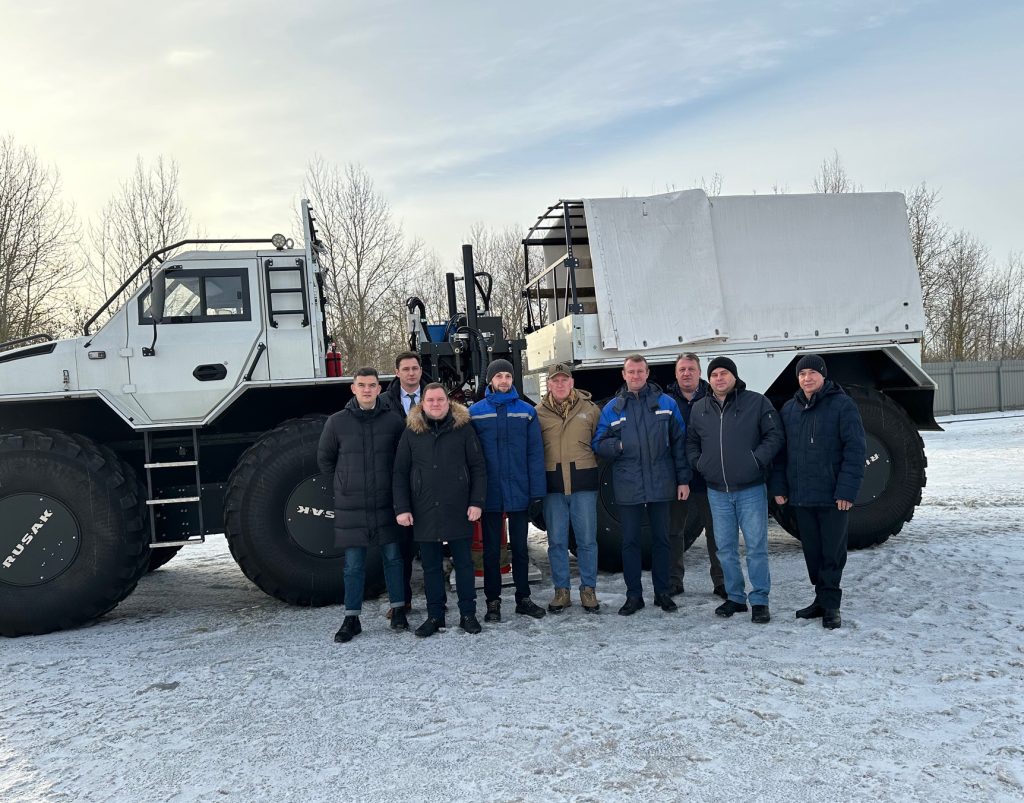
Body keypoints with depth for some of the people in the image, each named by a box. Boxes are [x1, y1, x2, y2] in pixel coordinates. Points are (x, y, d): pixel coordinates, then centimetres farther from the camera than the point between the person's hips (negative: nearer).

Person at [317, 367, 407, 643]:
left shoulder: (392, 421, -1)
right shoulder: (337, 422, -1)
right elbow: (325, 459, 10)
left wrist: (389, 481, 4)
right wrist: (347, 481, 9)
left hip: (386, 503, 0)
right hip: (350, 506, 0)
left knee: (392, 556, 10)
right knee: (354, 563, 7)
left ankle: (398, 610, 24)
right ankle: (351, 618, 17)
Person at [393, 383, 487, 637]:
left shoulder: (463, 428, 0)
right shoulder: (411, 432, 4)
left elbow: (478, 467, 1)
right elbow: (400, 473, 5)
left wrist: (476, 502, -7)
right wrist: (402, 508, -2)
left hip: (458, 510, -1)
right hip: (425, 512, 1)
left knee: (463, 562, 8)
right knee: (431, 566, 9)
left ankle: (468, 614, 18)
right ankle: (435, 616, 19)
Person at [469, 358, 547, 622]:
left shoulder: (526, 411, 2)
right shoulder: (475, 412, 0)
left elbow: (535, 452, 0)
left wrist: (537, 489, -6)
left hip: (519, 492, 1)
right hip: (490, 492, -1)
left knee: (520, 547, 12)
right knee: (491, 549, 8)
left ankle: (523, 597, 24)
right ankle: (493, 601, 18)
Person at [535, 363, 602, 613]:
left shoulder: (590, 409, 4)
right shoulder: (539, 413, 4)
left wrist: (591, 466, 2)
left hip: (584, 482, 0)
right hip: (553, 483, 1)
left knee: (587, 539, 5)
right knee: (556, 541, 7)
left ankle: (588, 589, 17)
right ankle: (561, 590, 19)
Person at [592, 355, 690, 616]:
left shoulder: (666, 403, 4)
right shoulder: (612, 408, 5)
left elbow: (679, 443, 4)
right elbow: (598, 444, 6)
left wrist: (683, 479, 0)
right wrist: (617, 446, -15)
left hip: (661, 485, 0)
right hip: (628, 487, 0)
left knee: (661, 539, 10)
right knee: (630, 542, 6)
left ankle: (662, 592, 22)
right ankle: (633, 595, 17)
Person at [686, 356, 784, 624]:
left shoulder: (756, 402, -4)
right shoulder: (699, 409, 8)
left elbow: (774, 435, -4)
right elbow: (691, 442, 18)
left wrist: (757, 459, -14)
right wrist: (698, 463, 2)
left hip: (751, 489, -4)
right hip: (717, 492, 4)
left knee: (756, 547, -1)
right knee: (725, 548, 10)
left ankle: (759, 600, 10)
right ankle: (735, 597, 23)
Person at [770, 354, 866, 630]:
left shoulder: (842, 405, -6)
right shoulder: (789, 409, 10)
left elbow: (855, 449, -11)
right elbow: (781, 450, 12)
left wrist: (847, 490, -17)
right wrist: (779, 486, 4)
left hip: (833, 496, -5)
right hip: (800, 496, 5)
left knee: (832, 553, 3)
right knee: (812, 552, 12)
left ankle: (830, 605, 12)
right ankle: (822, 599, 24)